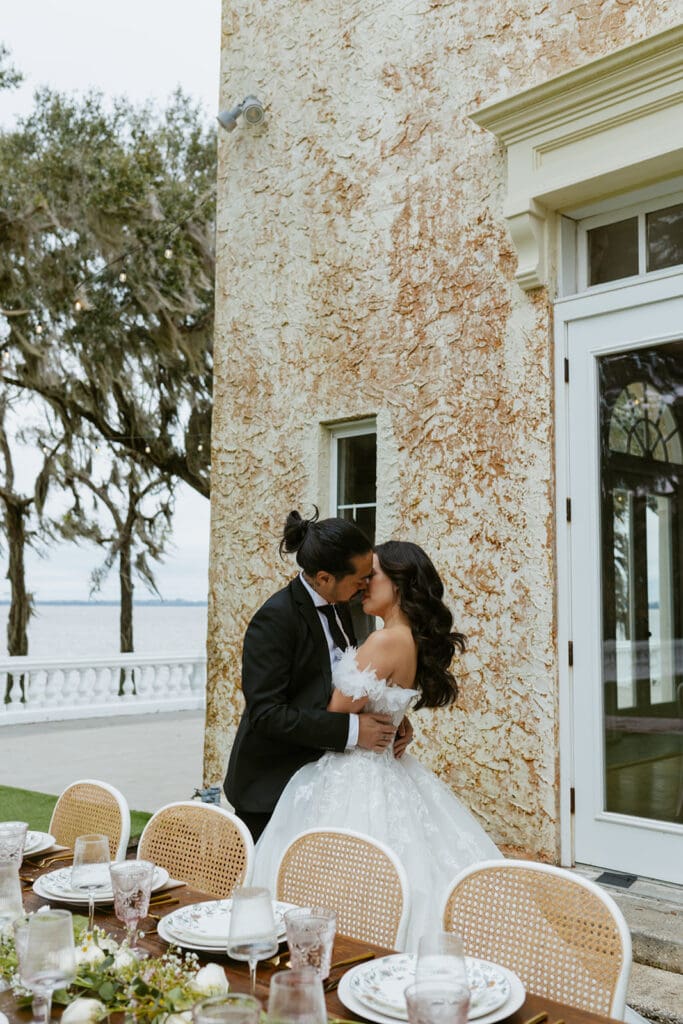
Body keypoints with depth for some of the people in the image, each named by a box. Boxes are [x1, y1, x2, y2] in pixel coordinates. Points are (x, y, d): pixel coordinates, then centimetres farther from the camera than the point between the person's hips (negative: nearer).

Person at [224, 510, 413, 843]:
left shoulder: (336, 607, 4)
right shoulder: (274, 619, -21)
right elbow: (266, 713, -24)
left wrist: (387, 719, -2)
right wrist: (351, 729, -26)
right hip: (272, 788, -7)